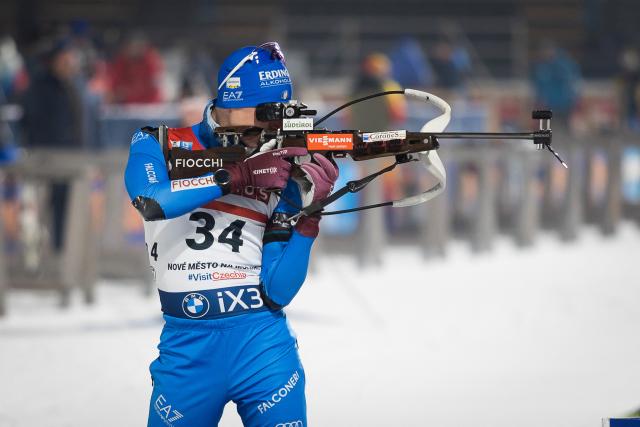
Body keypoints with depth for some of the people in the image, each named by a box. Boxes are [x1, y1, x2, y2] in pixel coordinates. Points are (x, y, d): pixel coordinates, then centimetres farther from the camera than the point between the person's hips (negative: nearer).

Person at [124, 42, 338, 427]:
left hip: (261, 338, 1)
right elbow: (152, 201, -20)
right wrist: (237, 176, -21)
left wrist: (309, 215, -13)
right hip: (186, 346, -1)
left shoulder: (281, 177, 6)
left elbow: (276, 293, -1)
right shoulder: (159, 145, 3)